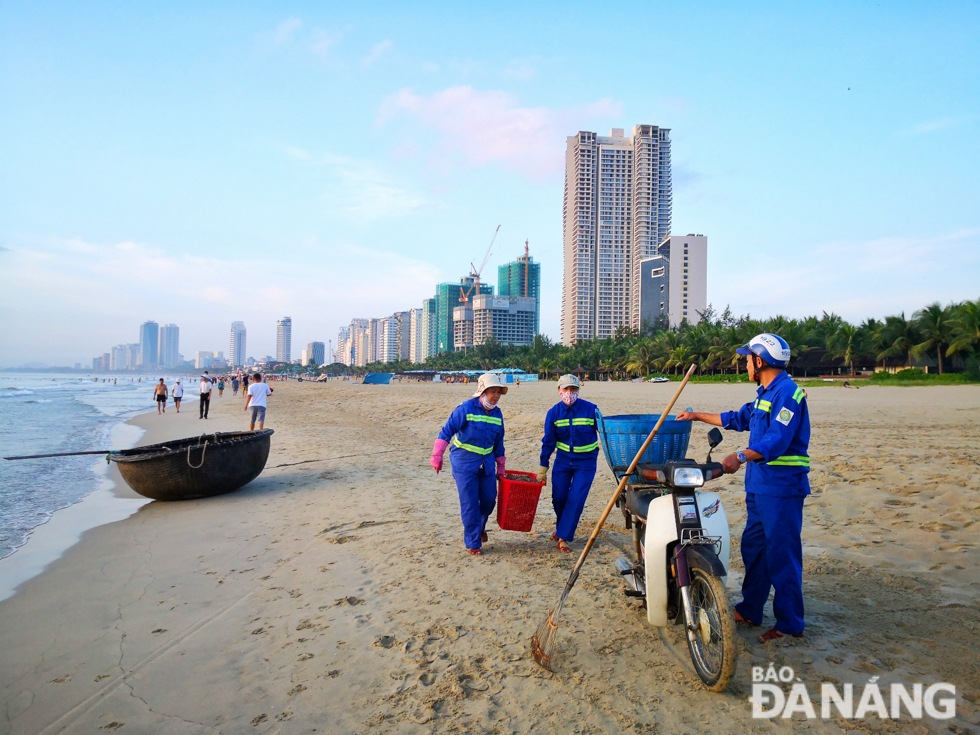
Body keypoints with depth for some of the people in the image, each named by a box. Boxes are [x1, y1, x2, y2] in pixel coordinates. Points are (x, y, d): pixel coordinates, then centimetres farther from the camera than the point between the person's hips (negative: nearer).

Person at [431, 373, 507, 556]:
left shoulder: (497, 414, 4)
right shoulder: (466, 409, -14)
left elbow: (498, 443, 14)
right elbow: (447, 431, -14)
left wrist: (500, 467, 18)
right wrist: (437, 456, -19)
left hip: (487, 464, 5)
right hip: (464, 464, -5)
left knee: (489, 499, 8)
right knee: (470, 503, -2)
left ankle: (479, 527, 39)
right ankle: (473, 543, 15)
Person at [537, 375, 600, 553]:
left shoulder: (591, 409, -12)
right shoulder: (554, 412, -5)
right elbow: (548, 441, 1)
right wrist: (543, 467, 3)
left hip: (586, 461, -2)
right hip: (563, 460, 2)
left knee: (576, 499, -8)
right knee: (558, 497, 5)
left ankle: (563, 536, 3)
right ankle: (562, 526, 34)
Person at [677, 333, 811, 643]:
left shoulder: (787, 391, -14)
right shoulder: (765, 394, 17)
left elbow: (777, 440, -25)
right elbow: (737, 419, 30)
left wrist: (741, 456, -35)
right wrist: (698, 416, 34)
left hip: (782, 487, -10)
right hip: (759, 486, 10)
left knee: (781, 554, -2)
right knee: (753, 547, 15)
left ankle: (790, 624, 10)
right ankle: (749, 610, 28)